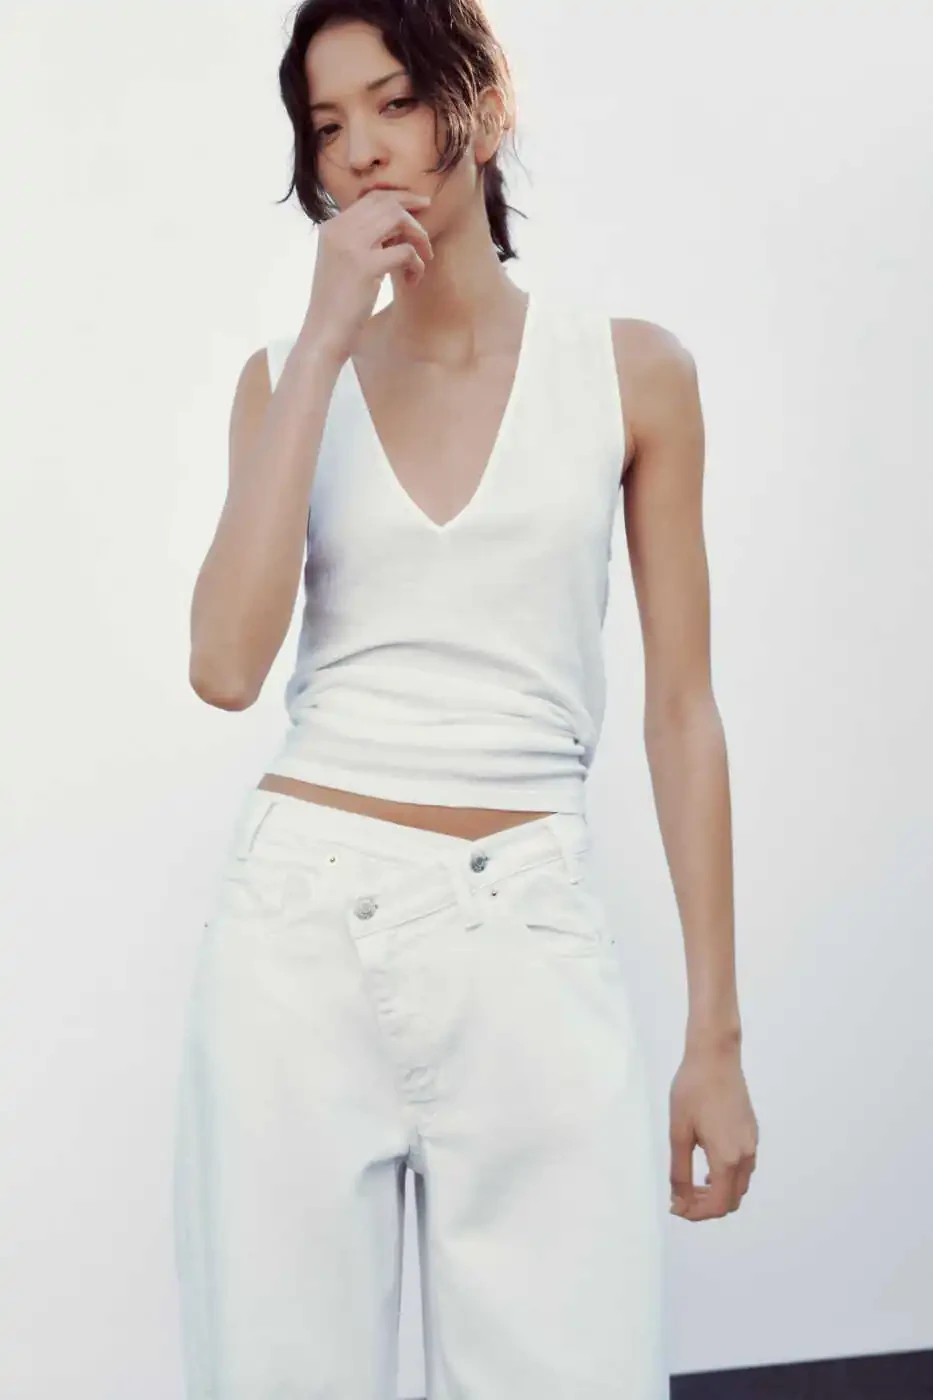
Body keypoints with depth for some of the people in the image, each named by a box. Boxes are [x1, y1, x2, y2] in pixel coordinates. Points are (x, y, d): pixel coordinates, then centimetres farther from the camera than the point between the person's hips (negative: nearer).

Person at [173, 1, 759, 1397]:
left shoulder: (632, 369, 4)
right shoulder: (289, 373, 7)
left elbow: (682, 709, 5)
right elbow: (227, 666, -9)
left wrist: (718, 1034, 3)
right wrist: (327, 342, -9)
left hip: (531, 932, -1)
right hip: (303, 924, 1)